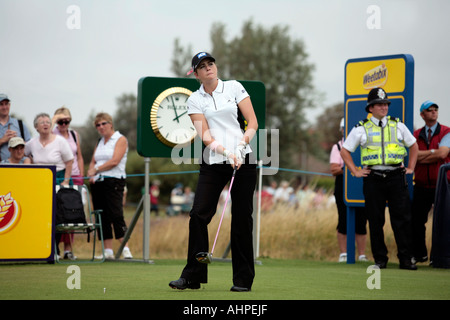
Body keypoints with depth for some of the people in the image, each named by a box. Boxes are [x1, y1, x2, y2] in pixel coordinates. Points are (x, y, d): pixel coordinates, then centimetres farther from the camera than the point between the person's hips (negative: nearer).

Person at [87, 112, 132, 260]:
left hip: (114, 182, -7)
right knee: (102, 217, 3)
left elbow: (115, 161, -12)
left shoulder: (120, 139, -1)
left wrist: (96, 169, -8)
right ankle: (108, 251, 4)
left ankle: (126, 249, -15)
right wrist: (90, 174, -3)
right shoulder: (99, 142, 19)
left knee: (116, 215, -15)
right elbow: (93, 162, 18)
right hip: (97, 182, 7)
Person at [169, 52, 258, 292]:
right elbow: (205, 135, -4)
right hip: (213, 163, 1)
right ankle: (192, 276, 1)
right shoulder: (195, 100, 6)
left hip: (243, 159, -1)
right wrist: (226, 152, -19)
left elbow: (253, 123, 1)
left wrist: (240, 146, -14)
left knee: (242, 218, -2)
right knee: (198, 215, -8)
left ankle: (243, 279, 6)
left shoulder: (234, 87, 5)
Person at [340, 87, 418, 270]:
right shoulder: (361, 129, 6)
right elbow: (344, 151, 12)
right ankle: (380, 259, 10)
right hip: (373, 178, -1)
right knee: (375, 221, 1)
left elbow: (413, 146, 24)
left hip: (396, 177, 1)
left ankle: (406, 259, 0)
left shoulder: (398, 126, 12)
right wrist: (355, 172, 4)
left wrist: (410, 168, 15)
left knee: (402, 219, -4)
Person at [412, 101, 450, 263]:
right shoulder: (416, 135, 13)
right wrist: (434, 151, -11)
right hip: (422, 186, 3)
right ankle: (419, 254, 12)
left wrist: (421, 156, -6)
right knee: (417, 221, 1)